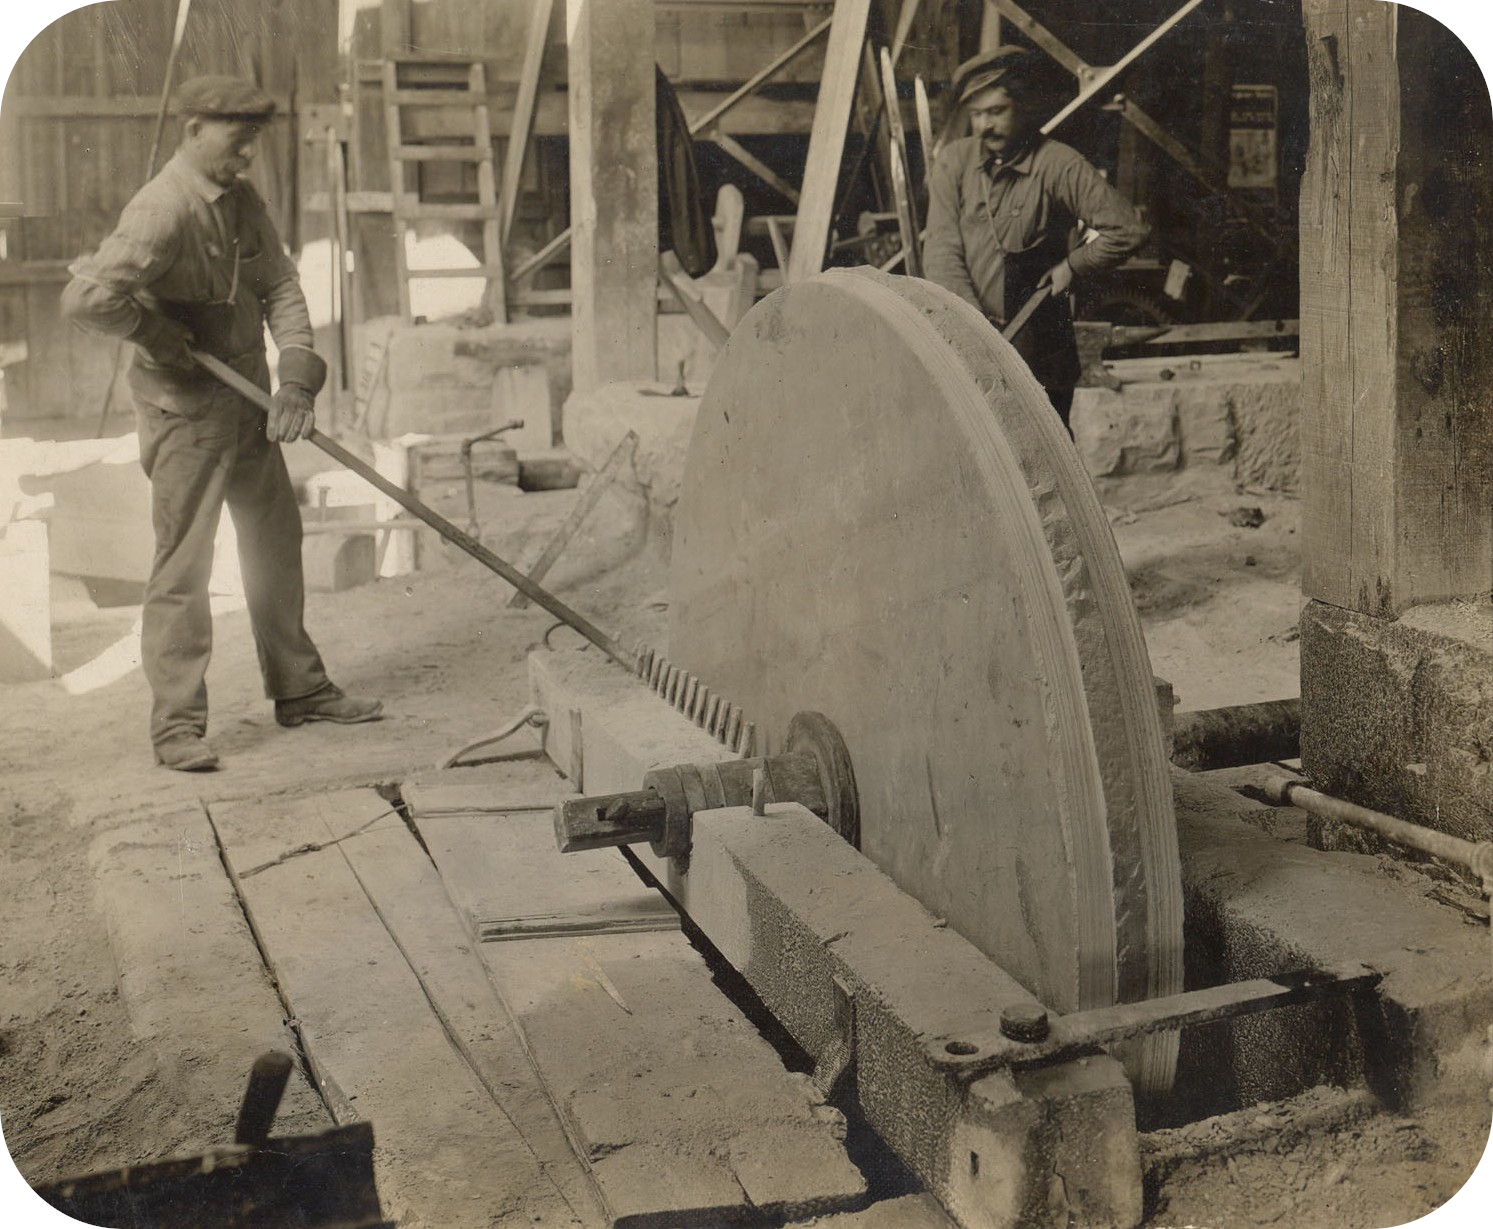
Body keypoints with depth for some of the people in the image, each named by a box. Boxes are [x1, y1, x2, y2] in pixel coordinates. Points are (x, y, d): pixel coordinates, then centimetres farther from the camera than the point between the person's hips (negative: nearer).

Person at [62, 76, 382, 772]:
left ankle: (298, 690, 29)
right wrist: (159, 334, -18)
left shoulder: (243, 202, 5)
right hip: (185, 409, -9)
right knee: (184, 563, -5)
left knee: (276, 543, 15)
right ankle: (177, 723, 4)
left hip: (248, 403, 9)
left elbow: (280, 288, 4)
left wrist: (297, 376, -10)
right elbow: (85, 299, -33)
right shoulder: (161, 211, -22)